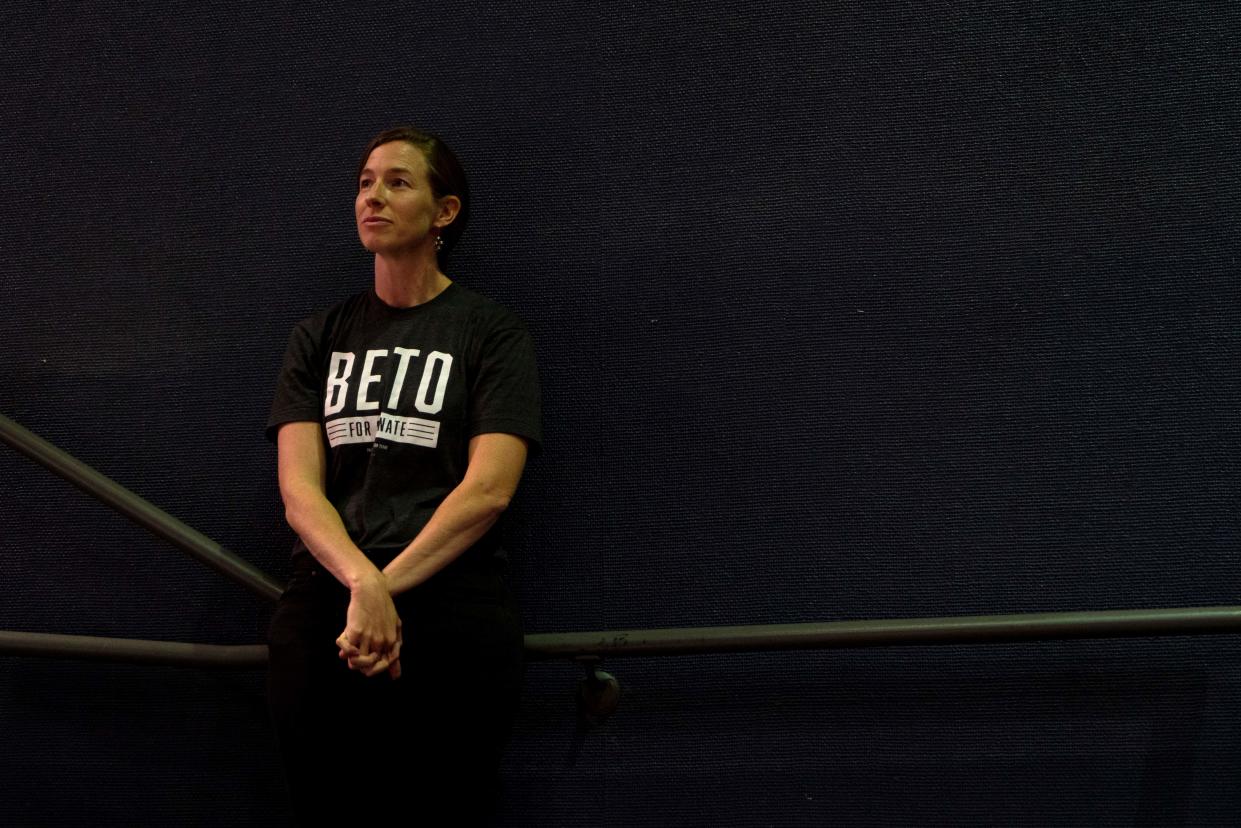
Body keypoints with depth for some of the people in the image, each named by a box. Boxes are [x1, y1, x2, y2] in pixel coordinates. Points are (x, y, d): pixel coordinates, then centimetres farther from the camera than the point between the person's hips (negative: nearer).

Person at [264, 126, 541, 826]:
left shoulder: (491, 333, 6)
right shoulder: (321, 337, 15)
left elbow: (489, 488, -6)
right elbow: (298, 487, 3)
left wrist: (386, 588, -15)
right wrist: (362, 584, -16)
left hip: (452, 604, -3)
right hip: (324, 597, 3)